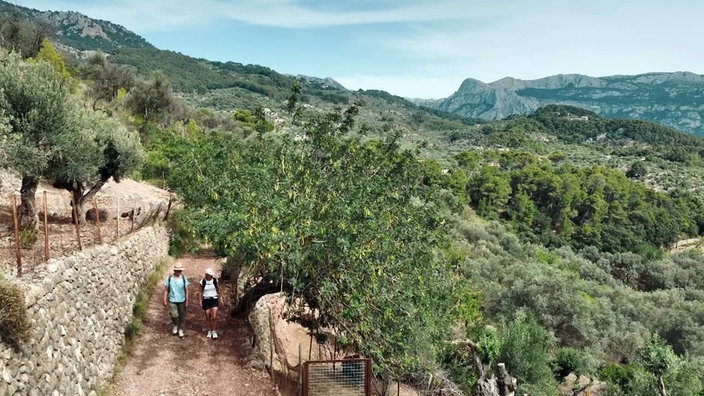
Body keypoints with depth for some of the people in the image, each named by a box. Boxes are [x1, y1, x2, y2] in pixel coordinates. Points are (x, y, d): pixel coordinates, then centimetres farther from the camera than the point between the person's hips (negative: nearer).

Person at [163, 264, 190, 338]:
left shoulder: (184, 278, -2)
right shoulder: (169, 278, -3)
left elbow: (186, 290, 1)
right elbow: (166, 290, 2)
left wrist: (187, 300, -2)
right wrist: (165, 300, -1)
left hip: (182, 300, 1)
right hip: (172, 300, -1)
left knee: (182, 316, 6)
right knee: (174, 315, -13)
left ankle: (180, 330, 24)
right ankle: (175, 325, 18)